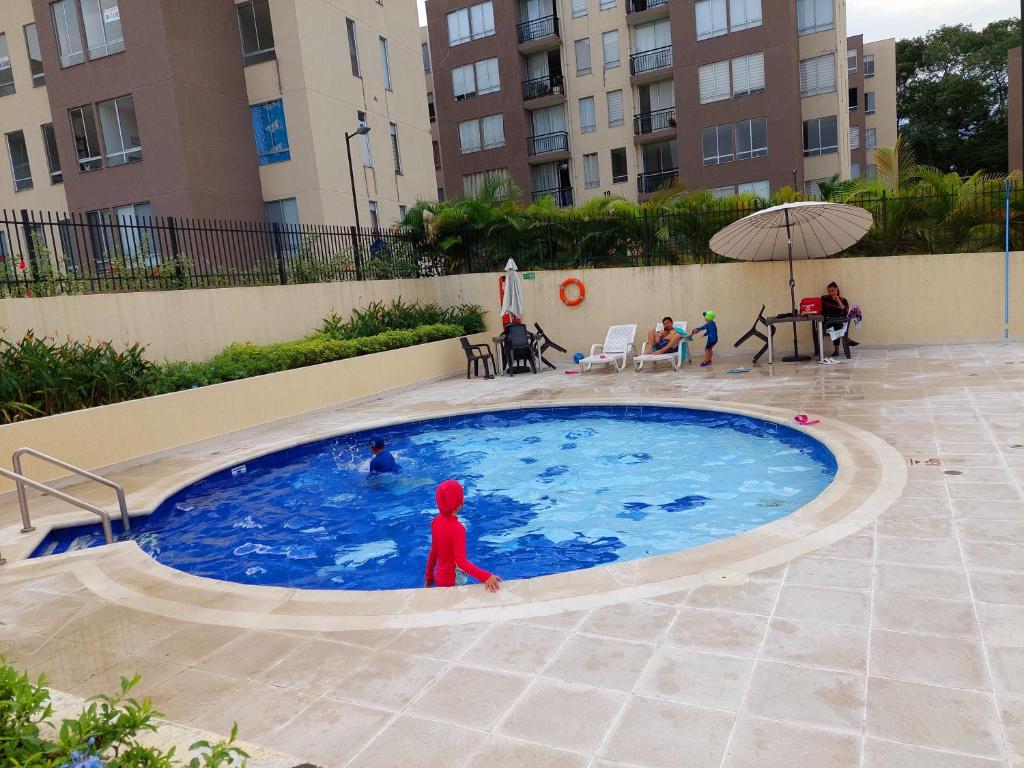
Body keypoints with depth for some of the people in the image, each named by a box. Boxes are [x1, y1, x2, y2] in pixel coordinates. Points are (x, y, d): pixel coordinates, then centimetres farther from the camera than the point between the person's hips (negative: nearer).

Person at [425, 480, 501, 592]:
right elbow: (461, 562, -31)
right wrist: (485, 576, -39)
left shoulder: (436, 521, -5)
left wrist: (429, 576, 15)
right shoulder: (457, 528, -27)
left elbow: (433, 552, 6)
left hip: (439, 577, 7)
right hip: (453, 582, -7)